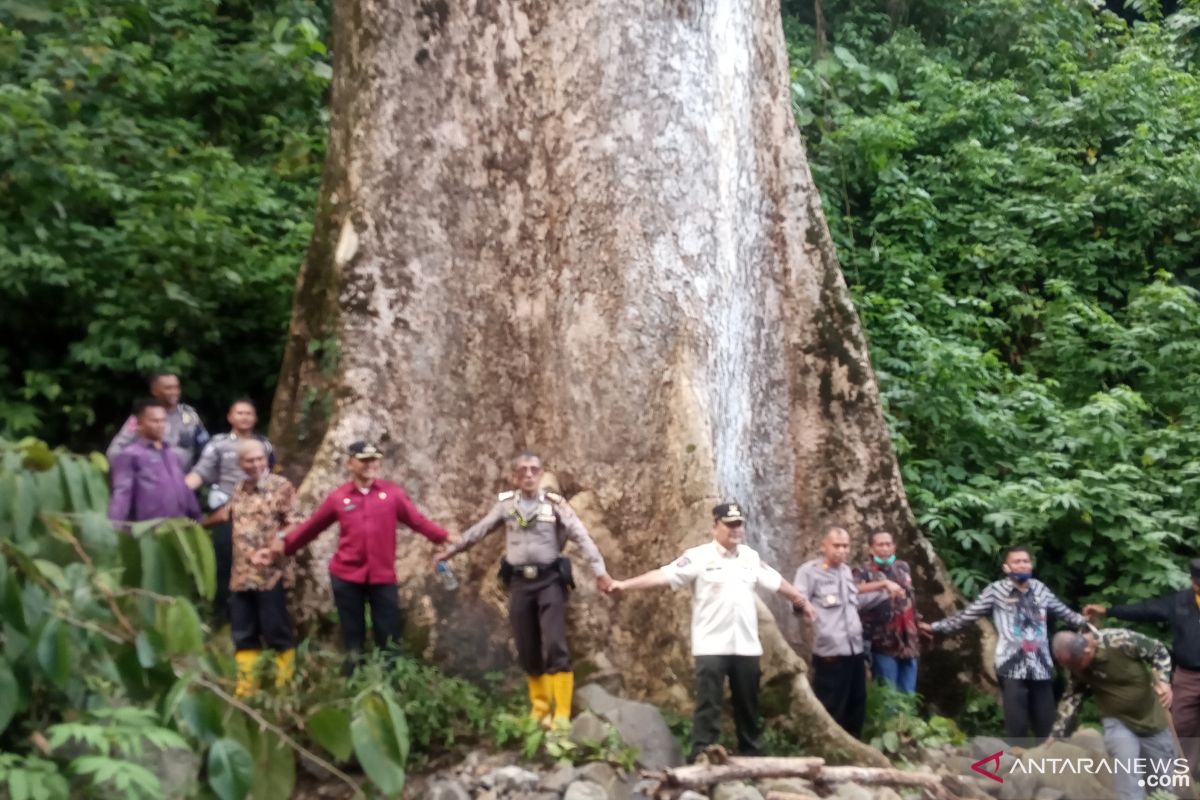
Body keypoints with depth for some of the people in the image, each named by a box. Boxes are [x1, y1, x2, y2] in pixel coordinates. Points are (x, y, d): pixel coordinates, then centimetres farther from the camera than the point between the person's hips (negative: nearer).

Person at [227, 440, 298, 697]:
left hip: (271, 574, -6)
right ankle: (246, 689, 18)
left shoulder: (281, 486, -4)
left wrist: (278, 543, -22)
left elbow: (295, 524, -9)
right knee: (243, 636, 10)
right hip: (241, 575, 6)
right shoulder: (239, 489, 15)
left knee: (277, 633, -1)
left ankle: (284, 687, 11)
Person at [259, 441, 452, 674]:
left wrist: (445, 538, -9)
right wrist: (283, 545, 5)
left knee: (389, 640, 4)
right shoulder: (338, 497, 0)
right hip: (346, 576, 0)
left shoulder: (392, 492, 0)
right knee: (353, 639, 10)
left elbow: (418, 520, 0)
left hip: (383, 577, 0)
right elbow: (311, 527, 7)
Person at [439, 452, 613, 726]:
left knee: (554, 646, -12)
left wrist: (599, 571, -18)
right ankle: (540, 706, 26)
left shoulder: (555, 503, -2)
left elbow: (582, 537, -8)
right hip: (519, 582, 3)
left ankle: (562, 713, -6)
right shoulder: (506, 504, 6)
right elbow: (478, 530, 17)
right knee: (527, 650, 8)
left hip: (549, 580, -3)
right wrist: (451, 551, 23)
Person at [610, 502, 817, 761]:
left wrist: (802, 601, 33)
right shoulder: (699, 557, -7)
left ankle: (752, 756, 27)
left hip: (746, 646, 5)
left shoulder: (751, 557, 11)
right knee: (708, 706, -4)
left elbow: (777, 581, 24)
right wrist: (624, 585, -25)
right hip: (711, 646, -5)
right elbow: (663, 575, -15)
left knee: (748, 706, 14)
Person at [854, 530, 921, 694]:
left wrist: (918, 620, 24)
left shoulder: (903, 567, 12)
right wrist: (885, 583, -31)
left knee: (908, 694, 9)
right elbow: (854, 589, -27)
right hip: (884, 643, -5)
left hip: (908, 642, 5)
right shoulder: (865, 571, -5)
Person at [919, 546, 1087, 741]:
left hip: (1041, 667, 4)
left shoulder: (1039, 589, 12)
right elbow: (966, 615, 2)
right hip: (1012, 667, -4)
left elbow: (1066, 613, 24)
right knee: (1017, 727, -5)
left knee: (1046, 728, 6)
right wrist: (935, 627, -2)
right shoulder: (996, 590, 0)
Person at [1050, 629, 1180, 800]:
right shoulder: (1075, 662, -16)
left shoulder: (1120, 640, -30)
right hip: (1117, 721, 1)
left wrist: (1163, 681, -29)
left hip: (1151, 719, -1)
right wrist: (1055, 734, -9)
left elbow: (1159, 651, -13)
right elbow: (1072, 697, -5)